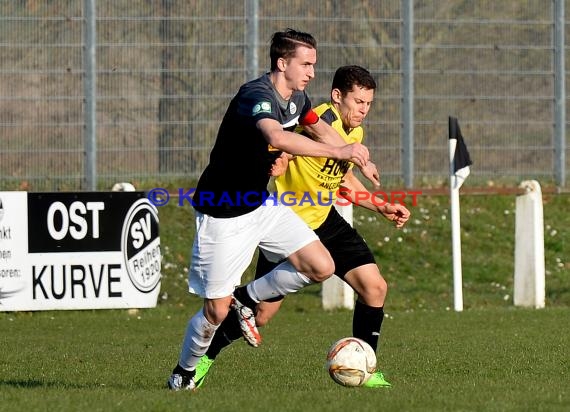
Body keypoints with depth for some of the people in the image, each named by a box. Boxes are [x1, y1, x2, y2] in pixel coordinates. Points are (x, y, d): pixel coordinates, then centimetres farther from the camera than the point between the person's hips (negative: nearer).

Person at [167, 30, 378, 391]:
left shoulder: (296, 97, 2)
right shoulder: (257, 96, -27)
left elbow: (319, 128, 26)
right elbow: (277, 137, -48)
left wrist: (359, 160, 31)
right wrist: (338, 151, -53)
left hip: (261, 204, 8)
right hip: (223, 214, -8)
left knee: (322, 268, -5)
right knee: (217, 310, -5)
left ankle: (248, 300, 16)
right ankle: (183, 374, 22)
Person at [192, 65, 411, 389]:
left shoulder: (355, 132, 5)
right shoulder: (320, 120, -23)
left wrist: (383, 207, 16)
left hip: (324, 220, 7)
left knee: (375, 288, -7)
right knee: (263, 312, 0)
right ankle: (204, 356, 24)